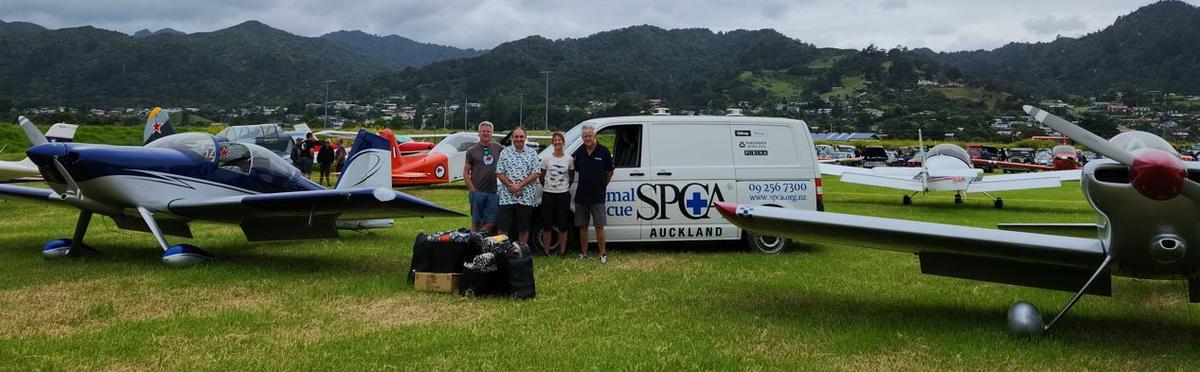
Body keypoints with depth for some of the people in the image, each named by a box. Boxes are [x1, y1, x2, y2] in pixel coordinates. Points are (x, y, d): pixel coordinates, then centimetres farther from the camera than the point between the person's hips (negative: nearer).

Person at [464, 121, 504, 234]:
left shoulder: (498, 148, 9)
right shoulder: (472, 151, 5)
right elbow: (465, 173, 4)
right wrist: (473, 190, -7)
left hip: (493, 192, 2)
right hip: (477, 192, -2)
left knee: (491, 222, -1)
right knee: (476, 222, 5)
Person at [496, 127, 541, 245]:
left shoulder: (532, 153, 6)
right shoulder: (505, 152, 7)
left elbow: (536, 173, -2)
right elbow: (499, 173, 2)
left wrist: (519, 186, -12)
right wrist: (511, 186, -12)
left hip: (526, 197, 0)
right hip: (507, 196, 0)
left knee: (524, 228, 7)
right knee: (502, 227, -2)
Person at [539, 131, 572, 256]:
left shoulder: (568, 159, 0)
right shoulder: (546, 158, 0)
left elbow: (571, 177, 12)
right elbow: (541, 176, 9)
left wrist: (565, 187, 6)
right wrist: (546, 187, 5)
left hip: (563, 195, 0)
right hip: (548, 194, 0)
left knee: (563, 226, 3)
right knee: (547, 225, 2)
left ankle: (562, 251, 13)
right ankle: (546, 251, 12)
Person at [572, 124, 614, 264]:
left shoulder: (603, 151, -5)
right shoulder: (579, 152, 4)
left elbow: (610, 171, 4)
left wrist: (604, 185, 6)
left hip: (597, 196, -3)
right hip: (581, 195, 3)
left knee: (599, 226, -1)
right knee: (582, 226, 9)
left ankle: (603, 254, 7)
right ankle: (584, 253, 17)